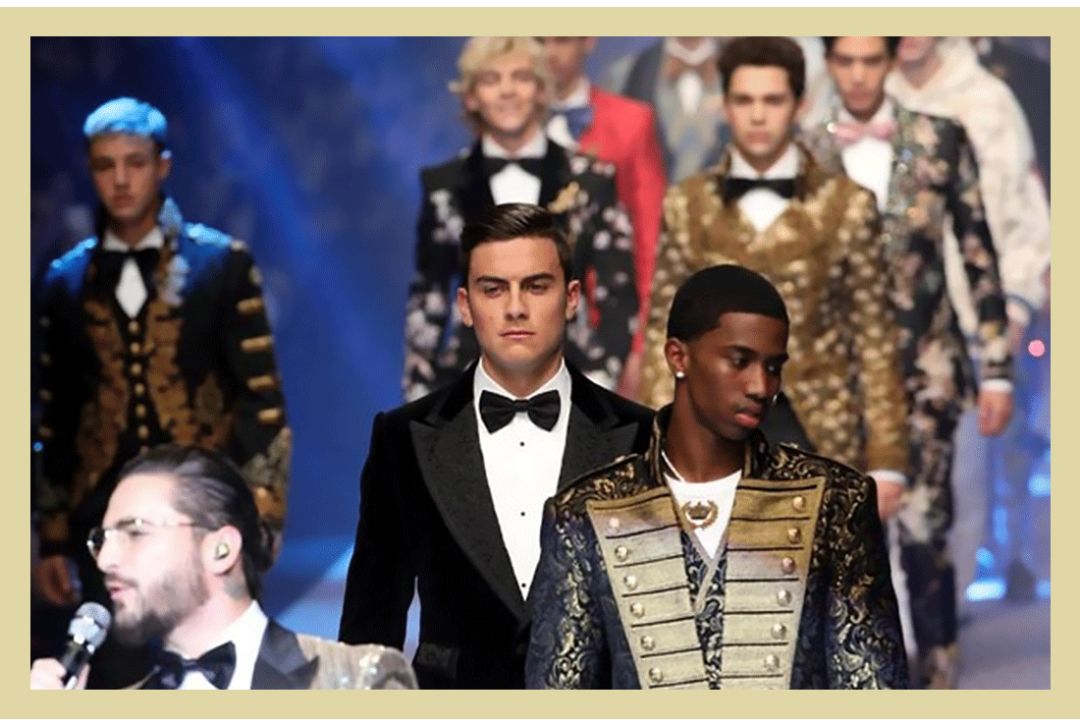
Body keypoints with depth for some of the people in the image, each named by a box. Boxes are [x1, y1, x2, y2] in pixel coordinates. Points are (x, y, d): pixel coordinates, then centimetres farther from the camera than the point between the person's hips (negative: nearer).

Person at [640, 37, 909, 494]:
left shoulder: (846, 205, 2)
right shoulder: (686, 207, 7)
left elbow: (874, 338, 2)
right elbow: (665, 334, 7)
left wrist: (886, 458, -2)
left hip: (819, 437, -1)